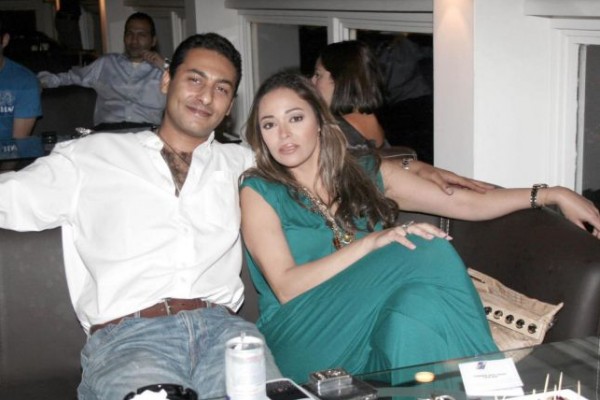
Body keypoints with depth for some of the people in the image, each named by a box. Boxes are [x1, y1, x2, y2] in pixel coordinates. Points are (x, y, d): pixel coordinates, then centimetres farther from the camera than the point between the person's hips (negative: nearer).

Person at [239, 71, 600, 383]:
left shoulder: (369, 175, 13)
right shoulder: (258, 192, 2)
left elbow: (466, 203, 13)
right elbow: (284, 287, -10)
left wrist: (553, 194, 5)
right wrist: (370, 243, -19)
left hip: (378, 331, 3)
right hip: (306, 340, -3)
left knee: (417, 307, -34)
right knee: (425, 252, -25)